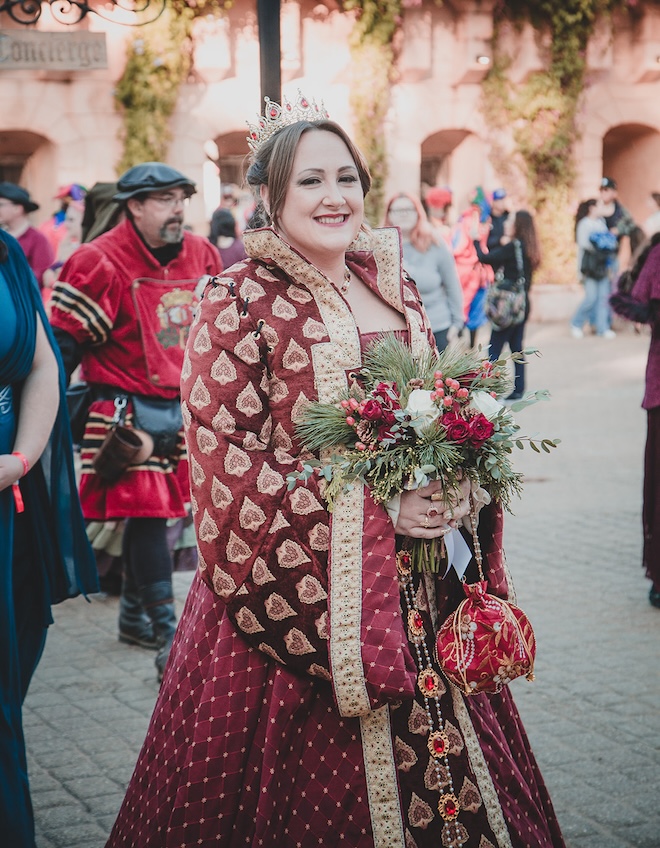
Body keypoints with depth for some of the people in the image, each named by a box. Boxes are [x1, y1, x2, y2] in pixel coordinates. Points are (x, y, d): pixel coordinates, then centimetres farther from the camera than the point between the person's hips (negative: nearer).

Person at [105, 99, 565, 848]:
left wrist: (454, 487, -3)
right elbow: (225, 464, -14)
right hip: (297, 583, -5)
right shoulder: (238, 302, -8)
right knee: (313, 785, 3)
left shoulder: (391, 286, 9)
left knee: (432, 774, 11)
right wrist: (374, 508, -17)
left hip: (416, 585, 5)